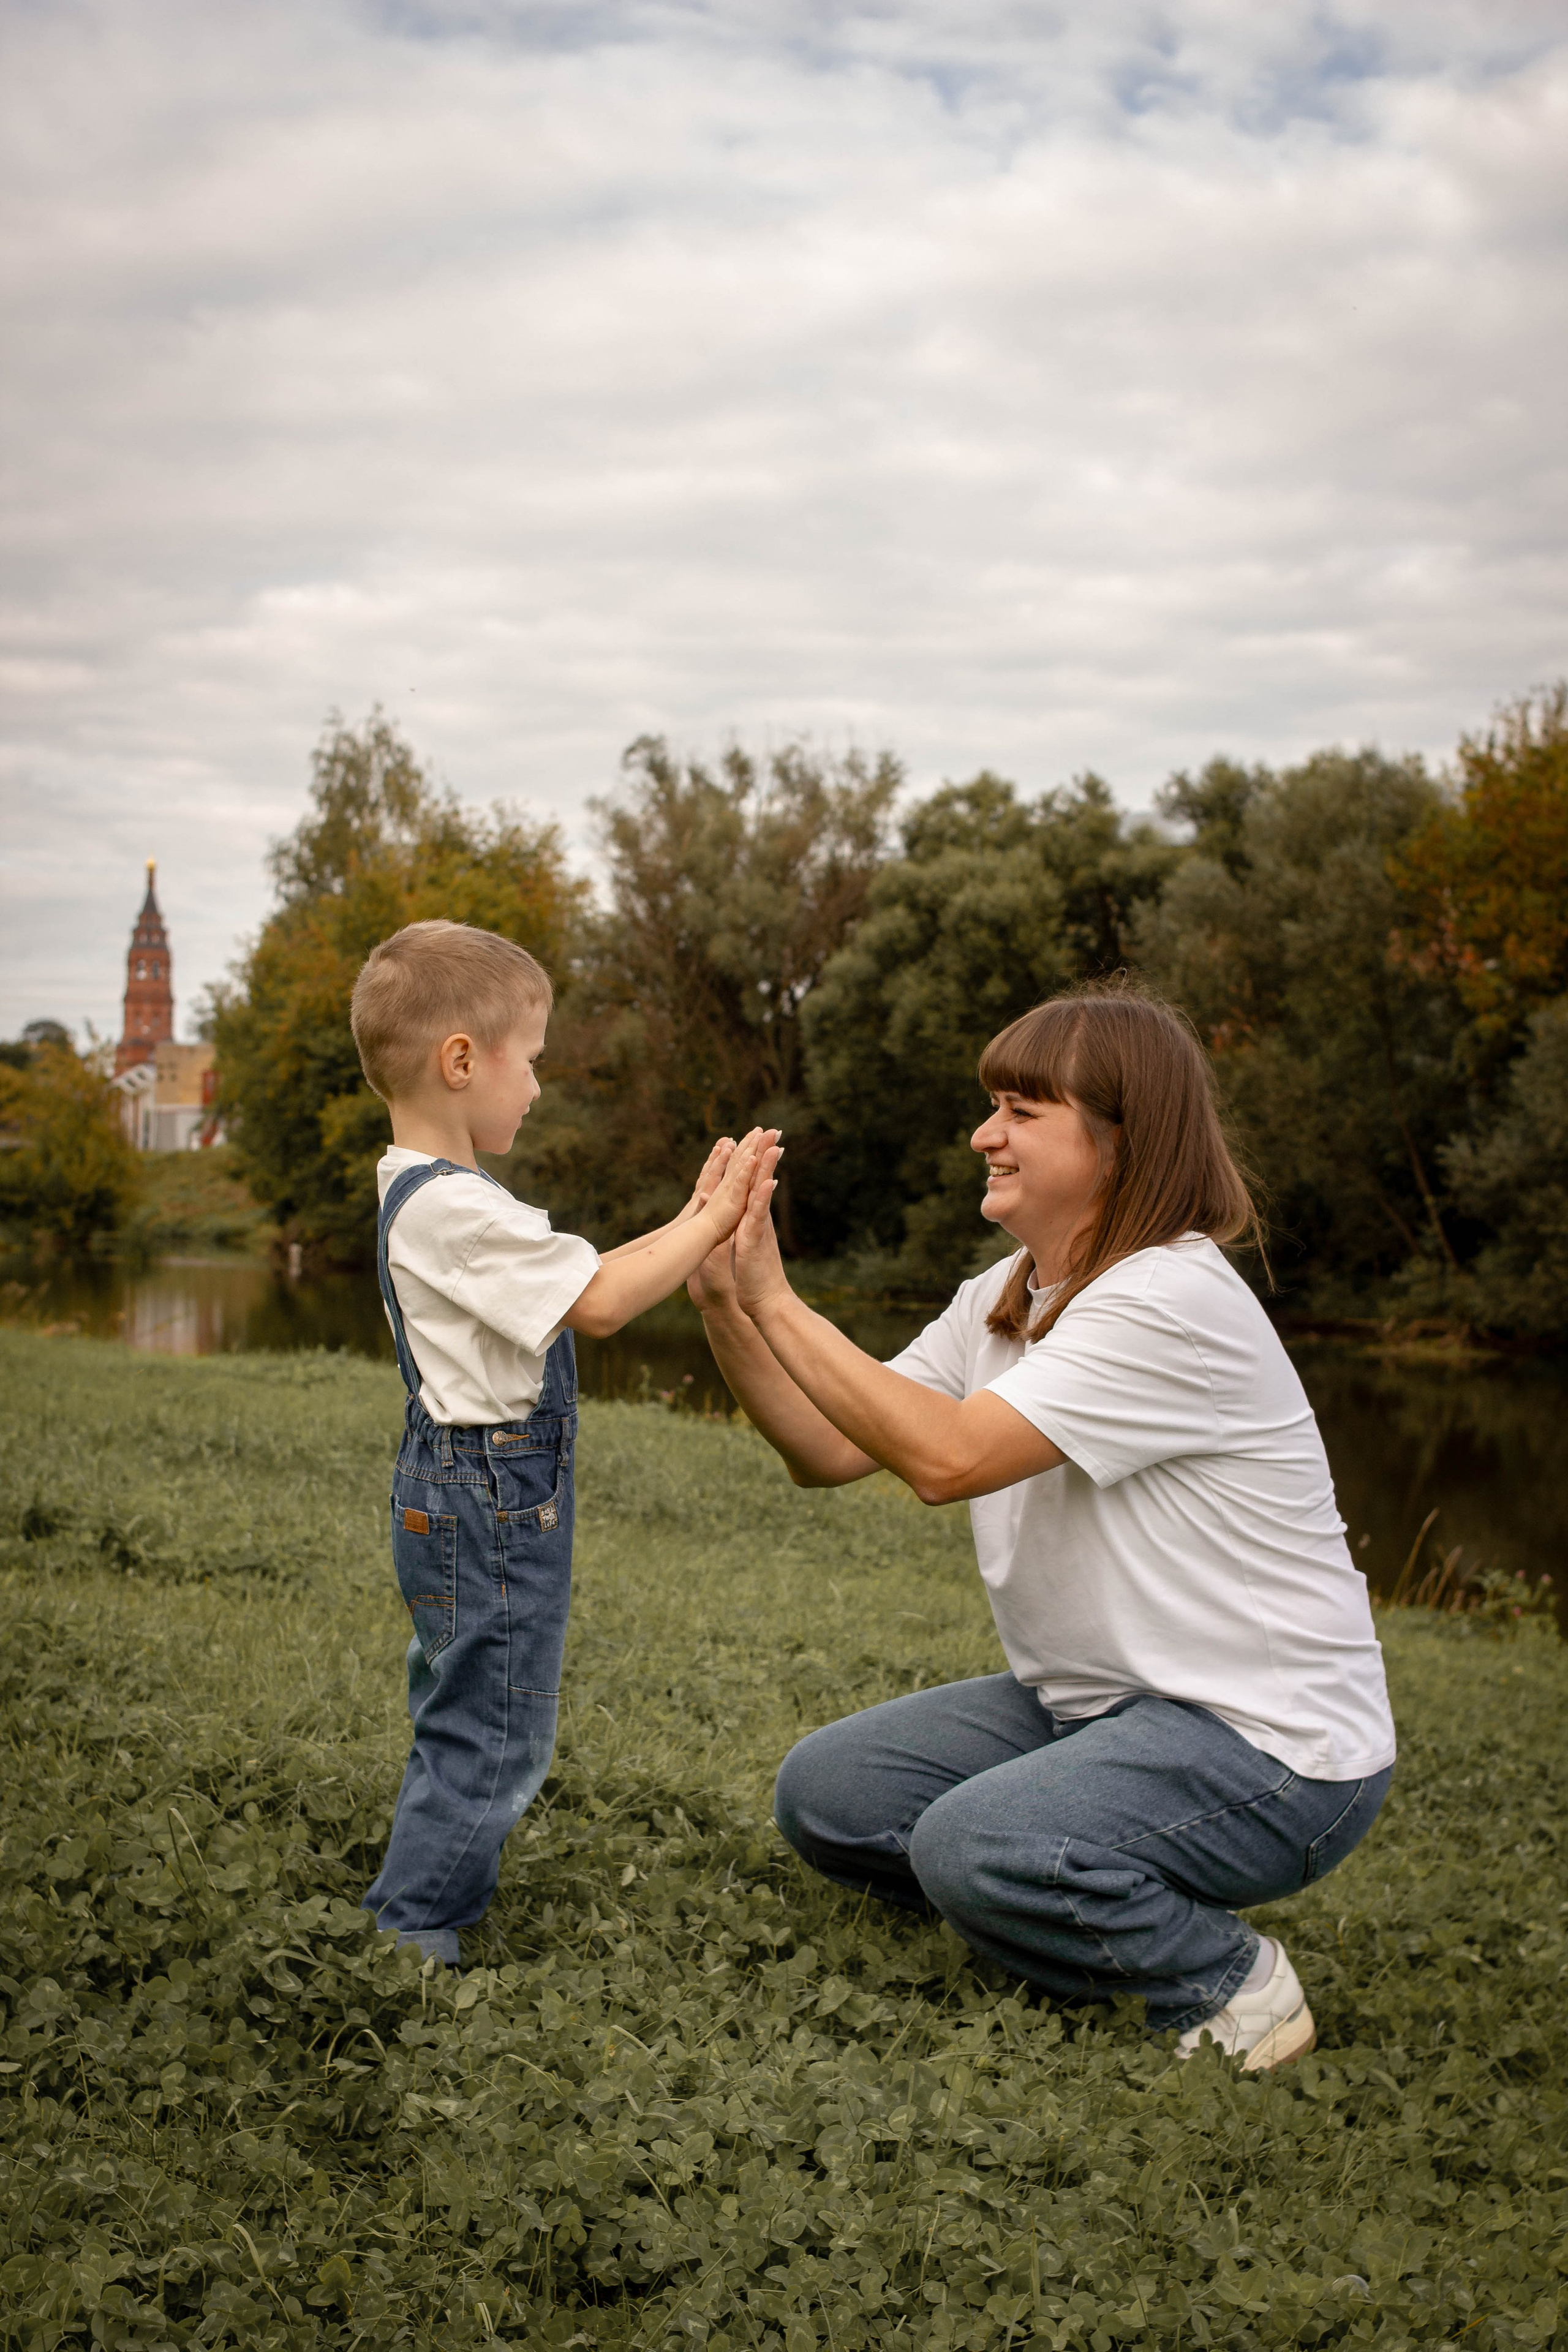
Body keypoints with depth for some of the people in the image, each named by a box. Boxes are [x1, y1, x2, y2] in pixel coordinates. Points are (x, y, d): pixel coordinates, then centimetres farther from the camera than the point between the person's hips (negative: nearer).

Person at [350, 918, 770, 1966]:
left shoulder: (431, 1194, 13)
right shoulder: (453, 1208, -22)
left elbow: (580, 1281, 11)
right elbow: (600, 1299, -23)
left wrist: (697, 1221, 5)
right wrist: (710, 1222, -13)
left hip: (465, 1497, 11)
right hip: (487, 1503, -11)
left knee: (464, 1725, 20)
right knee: (489, 1737, -2)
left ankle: (415, 1920, 31)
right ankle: (412, 1943, 7)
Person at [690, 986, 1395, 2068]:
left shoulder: (1173, 1300, -23)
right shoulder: (1001, 1301, 7)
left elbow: (946, 1458, -29)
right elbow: (829, 1451, 3)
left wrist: (778, 1302, -23)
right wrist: (727, 1305, -10)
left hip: (1270, 1740, -9)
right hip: (1098, 1701, 9)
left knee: (972, 1847, -30)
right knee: (825, 1794, 0)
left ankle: (1230, 1978, -3)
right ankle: (1122, 1915, 11)